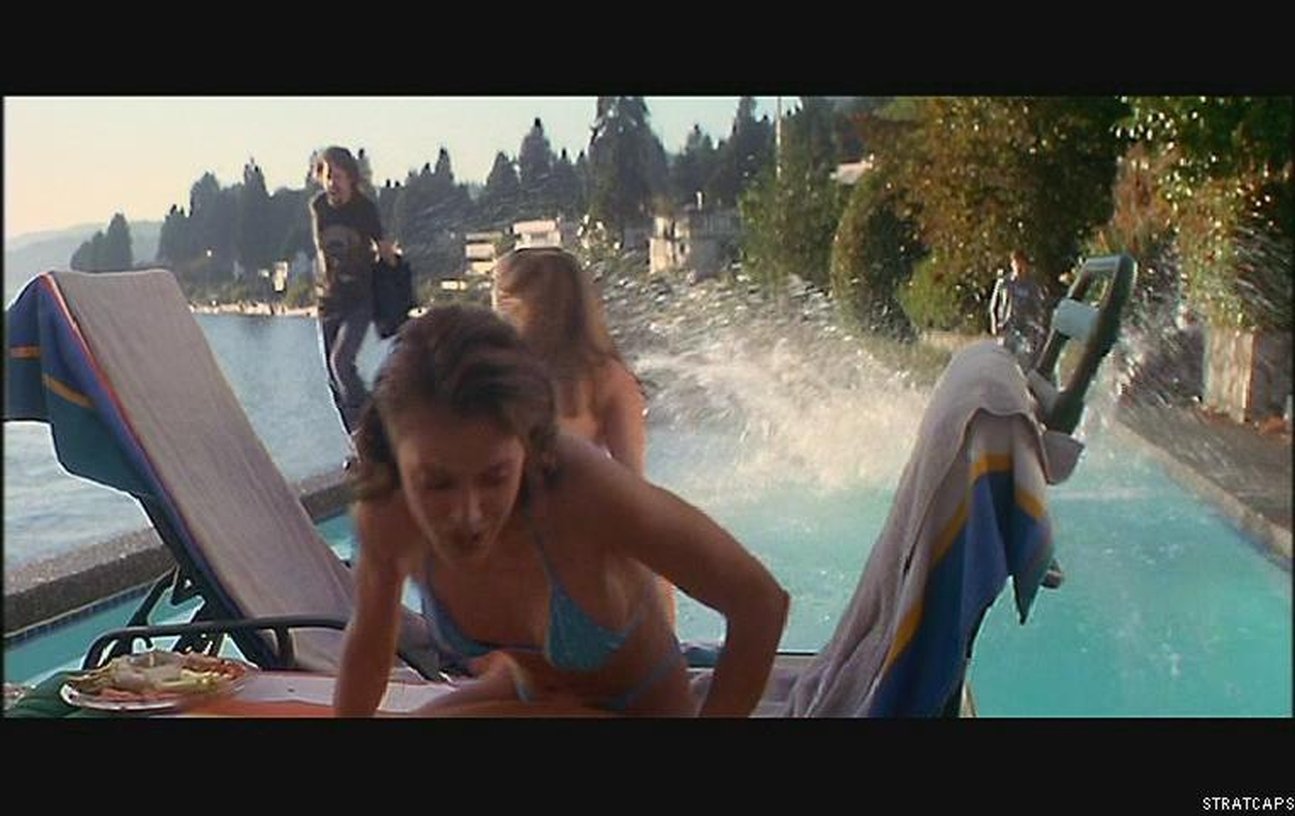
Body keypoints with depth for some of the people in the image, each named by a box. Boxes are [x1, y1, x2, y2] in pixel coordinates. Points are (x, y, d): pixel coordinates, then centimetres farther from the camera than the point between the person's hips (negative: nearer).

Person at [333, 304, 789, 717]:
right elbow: (369, 638, 1)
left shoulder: (587, 495, -35)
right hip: (524, 693, 5)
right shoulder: (385, 514, -21)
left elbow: (760, 601, -24)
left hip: (637, 704, -5)